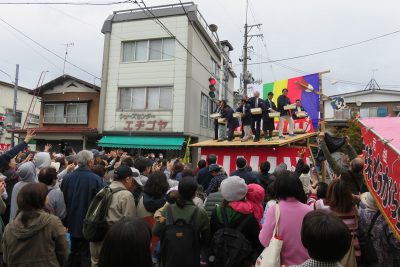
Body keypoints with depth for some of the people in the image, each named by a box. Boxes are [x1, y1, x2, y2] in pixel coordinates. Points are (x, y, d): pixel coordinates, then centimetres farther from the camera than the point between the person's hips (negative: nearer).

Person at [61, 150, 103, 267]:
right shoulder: (96, 179, -19)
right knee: (86, 254, 12)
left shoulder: (67, 177, -7)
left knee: (74, 251, 23)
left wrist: (66, 221, 14)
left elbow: (63, 200, 2)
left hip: (73, 222, 4)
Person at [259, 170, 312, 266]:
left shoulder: (273, 210, -21)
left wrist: (263, 228, 0)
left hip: (284, 262, -2)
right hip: (306, 261, 2)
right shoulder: (308, 210, -13)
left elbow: (265, 241, -17)